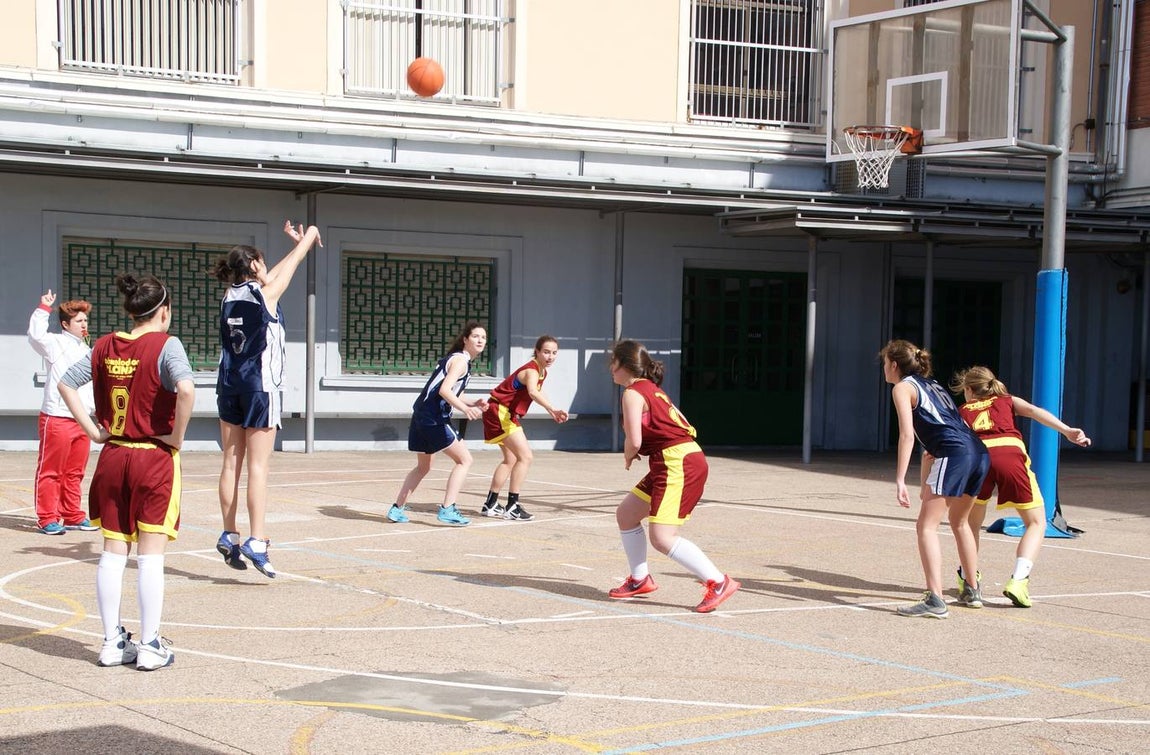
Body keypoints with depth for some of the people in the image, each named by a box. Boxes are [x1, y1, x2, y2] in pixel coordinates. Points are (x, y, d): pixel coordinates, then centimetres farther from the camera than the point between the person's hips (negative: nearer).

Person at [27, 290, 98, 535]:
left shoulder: (86, 350, 17)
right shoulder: (56, 343, -6)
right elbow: (35, 335, -27)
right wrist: (44, 309, -25)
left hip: (81, 421, 7)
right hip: (56, 419, -7)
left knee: (75, 473, 13)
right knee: (50, 471, 0)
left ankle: (72, 516, 21)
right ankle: (47, 519, 4)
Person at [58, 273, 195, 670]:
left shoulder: (105, 346, 6)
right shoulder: (165, 345, -11)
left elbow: (66, 384, 6)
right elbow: (186, 390, -27)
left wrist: (92, 430, 5)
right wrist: (177, 437, -14)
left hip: (112, 458, 5)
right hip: (155, 459, -5)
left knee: (113, 552, 10)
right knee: (150, 555, 0)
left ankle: (113, 641, 16)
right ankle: (150, 646, 5)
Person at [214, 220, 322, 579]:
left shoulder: (230, 294, 9)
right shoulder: (266, 293, -7)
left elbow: (271, 274, 24)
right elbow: (293, 264, 8)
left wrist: (297, 243, 35)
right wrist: (309, 237, 27)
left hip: (229, 385, 6)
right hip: (260, 386, -6)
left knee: (232, 462, 9)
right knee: (258, 466, -7)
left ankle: (229, 535, 12)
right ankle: (256, 541, -11)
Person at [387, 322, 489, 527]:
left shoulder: (454, 359, 21)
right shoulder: (460, 360, -9)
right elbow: (444, 390, -22)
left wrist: (473, 404, 9)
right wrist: (465, 409, -34)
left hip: (421, 416, 10)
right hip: (433, 418, -10)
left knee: (423, 467, 22)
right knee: (464, 460, -4)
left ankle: (397, 509, 24)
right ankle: (447, 510, -9)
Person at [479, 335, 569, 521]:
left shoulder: (542, 372, 6)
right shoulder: (531, 371, -24)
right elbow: (533, 392, -48)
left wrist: (551, 412, 28)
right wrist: (553, 409, -63)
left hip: (507, 414, 11)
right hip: (499, 412, -11)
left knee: (511, 460, 20)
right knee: (525, 456, -17)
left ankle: (490, 504, 30)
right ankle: (512, 506, -13)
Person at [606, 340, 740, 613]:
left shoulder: (633, 393, -9)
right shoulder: (651, 389, 19)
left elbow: (634, 440, -20)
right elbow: (683, 426, 19)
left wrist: (628, 457, 4)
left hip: (679, 463, -10)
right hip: (686, 456, 10)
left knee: (662, 537, -15)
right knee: (625, 514, 17)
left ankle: (719, 582, -11)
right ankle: (640, 580, 27)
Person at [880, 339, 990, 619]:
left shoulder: (902, 387, 5)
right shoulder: (931, 384, 29)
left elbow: (907, 435, -8)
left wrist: (900, 480, -13)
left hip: (955, 454, -9)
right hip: (980, 452, 9)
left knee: (926, 526, -7)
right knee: (959, 521, 26)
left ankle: (935, 600, -18)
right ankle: (973, 591, 33)